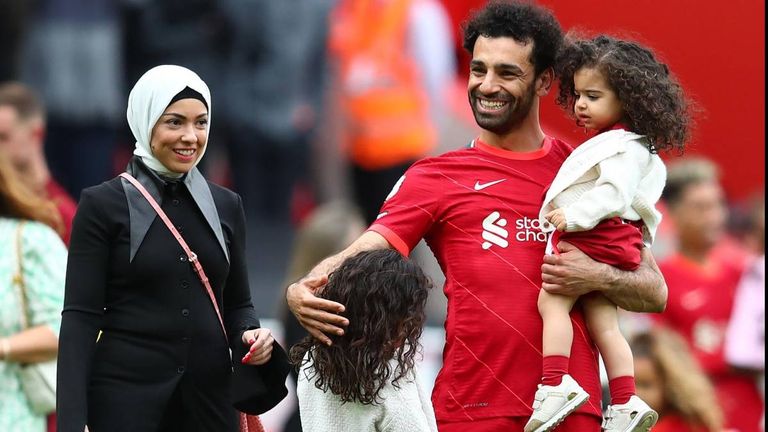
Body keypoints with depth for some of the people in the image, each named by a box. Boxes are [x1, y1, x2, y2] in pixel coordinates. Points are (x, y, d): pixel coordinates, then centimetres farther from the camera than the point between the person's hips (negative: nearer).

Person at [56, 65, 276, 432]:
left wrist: (249, 334, -6)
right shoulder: (103, 205, -3)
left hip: (209, 396, 4)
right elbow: (81, 316, -7)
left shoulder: (225, 206, 10)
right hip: (124, 396, -4)